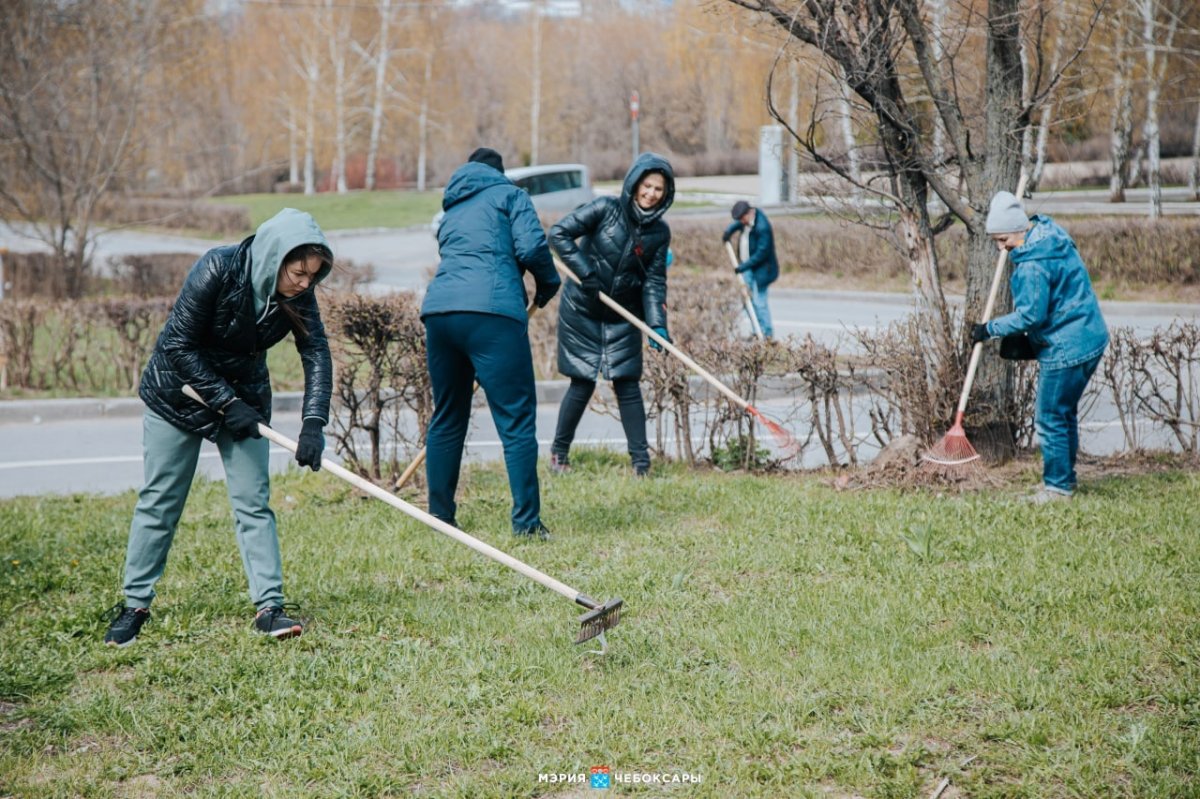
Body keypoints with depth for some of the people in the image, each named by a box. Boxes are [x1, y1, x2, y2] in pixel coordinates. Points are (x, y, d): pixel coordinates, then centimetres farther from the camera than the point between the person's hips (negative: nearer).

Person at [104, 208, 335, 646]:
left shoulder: (298, 295, -15)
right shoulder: (217, 270, -28)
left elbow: (317, 354, -18)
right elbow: (179, 345, -24)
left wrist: (313, 423, -32)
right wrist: (227, 404, -25)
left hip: (244, 396, 4)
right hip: (178, 392, -3)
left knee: (253, 502, -3)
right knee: (160, 501, 2)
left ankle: (269, 606, 0)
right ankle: (134, 605, 13)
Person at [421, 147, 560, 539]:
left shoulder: (452, 210, 31)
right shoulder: (509, 194, 13)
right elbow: (531, 246, -1)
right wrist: (548, 284, 17)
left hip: (438, 310, 6)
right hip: (491, 310, -6)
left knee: (446, 419, 16)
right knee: (516, 419, -4)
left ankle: (439, 517, 21)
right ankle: (526, 522, -7)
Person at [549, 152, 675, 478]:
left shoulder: (660, 233, -1)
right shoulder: (606, 209, -13)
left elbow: (654, 282, -3)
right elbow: (558, 233, -13)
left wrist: (657, 324, -16)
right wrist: (585, 272, -20)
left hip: (623, 317, 3)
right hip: (581, 312, -3)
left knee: (627, 384, -1)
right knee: (582, 383, -1)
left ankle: (641, 461, 4)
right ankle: (559, 451, 18)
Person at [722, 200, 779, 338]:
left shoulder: (762, 227, -27)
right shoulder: (747, 218, 0)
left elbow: (762, 253, -25)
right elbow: (737, 223, 25)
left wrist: (743, 266, -23)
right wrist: (729, 231, 4)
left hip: (760, 269, -9)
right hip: (748, 266, 9)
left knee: (759, 302, -7)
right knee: (748, 300, 11)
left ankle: (768, 333, 4)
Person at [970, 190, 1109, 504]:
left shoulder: (1033, 265, -24)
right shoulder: (1050, 231, 7)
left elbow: (1030, 315, -23)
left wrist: (990, 329, -13)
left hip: (1065, 349, -11)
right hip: (1090, 338, 11)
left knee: (1051, 419, 0)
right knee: (1065, 412, 20)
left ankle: (1058, 485, 8)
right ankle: (1066, 476, 30)